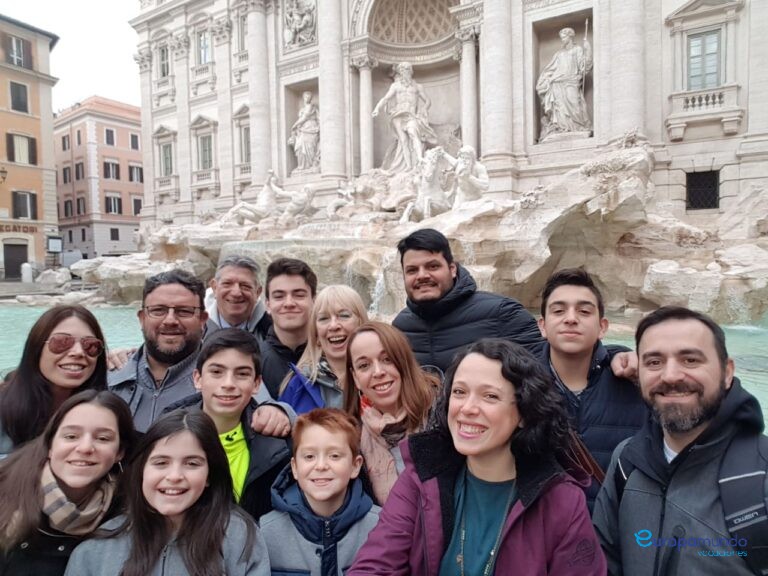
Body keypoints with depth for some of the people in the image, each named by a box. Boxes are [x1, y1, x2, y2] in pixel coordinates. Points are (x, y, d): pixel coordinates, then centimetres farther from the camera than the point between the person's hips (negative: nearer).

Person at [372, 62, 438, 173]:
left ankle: (420, 161, -44)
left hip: (411, 116, 0)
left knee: (413, 134, -30)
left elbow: (428, 101, 19)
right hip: (398, 116, 1)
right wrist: (377, 109, -10)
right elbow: (386, 98, 9)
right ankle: (408, 166, -24)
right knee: (403, 140, -18)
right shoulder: (396, 85, 20)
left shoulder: (417, 86, 21)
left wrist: (421, 113, 1)